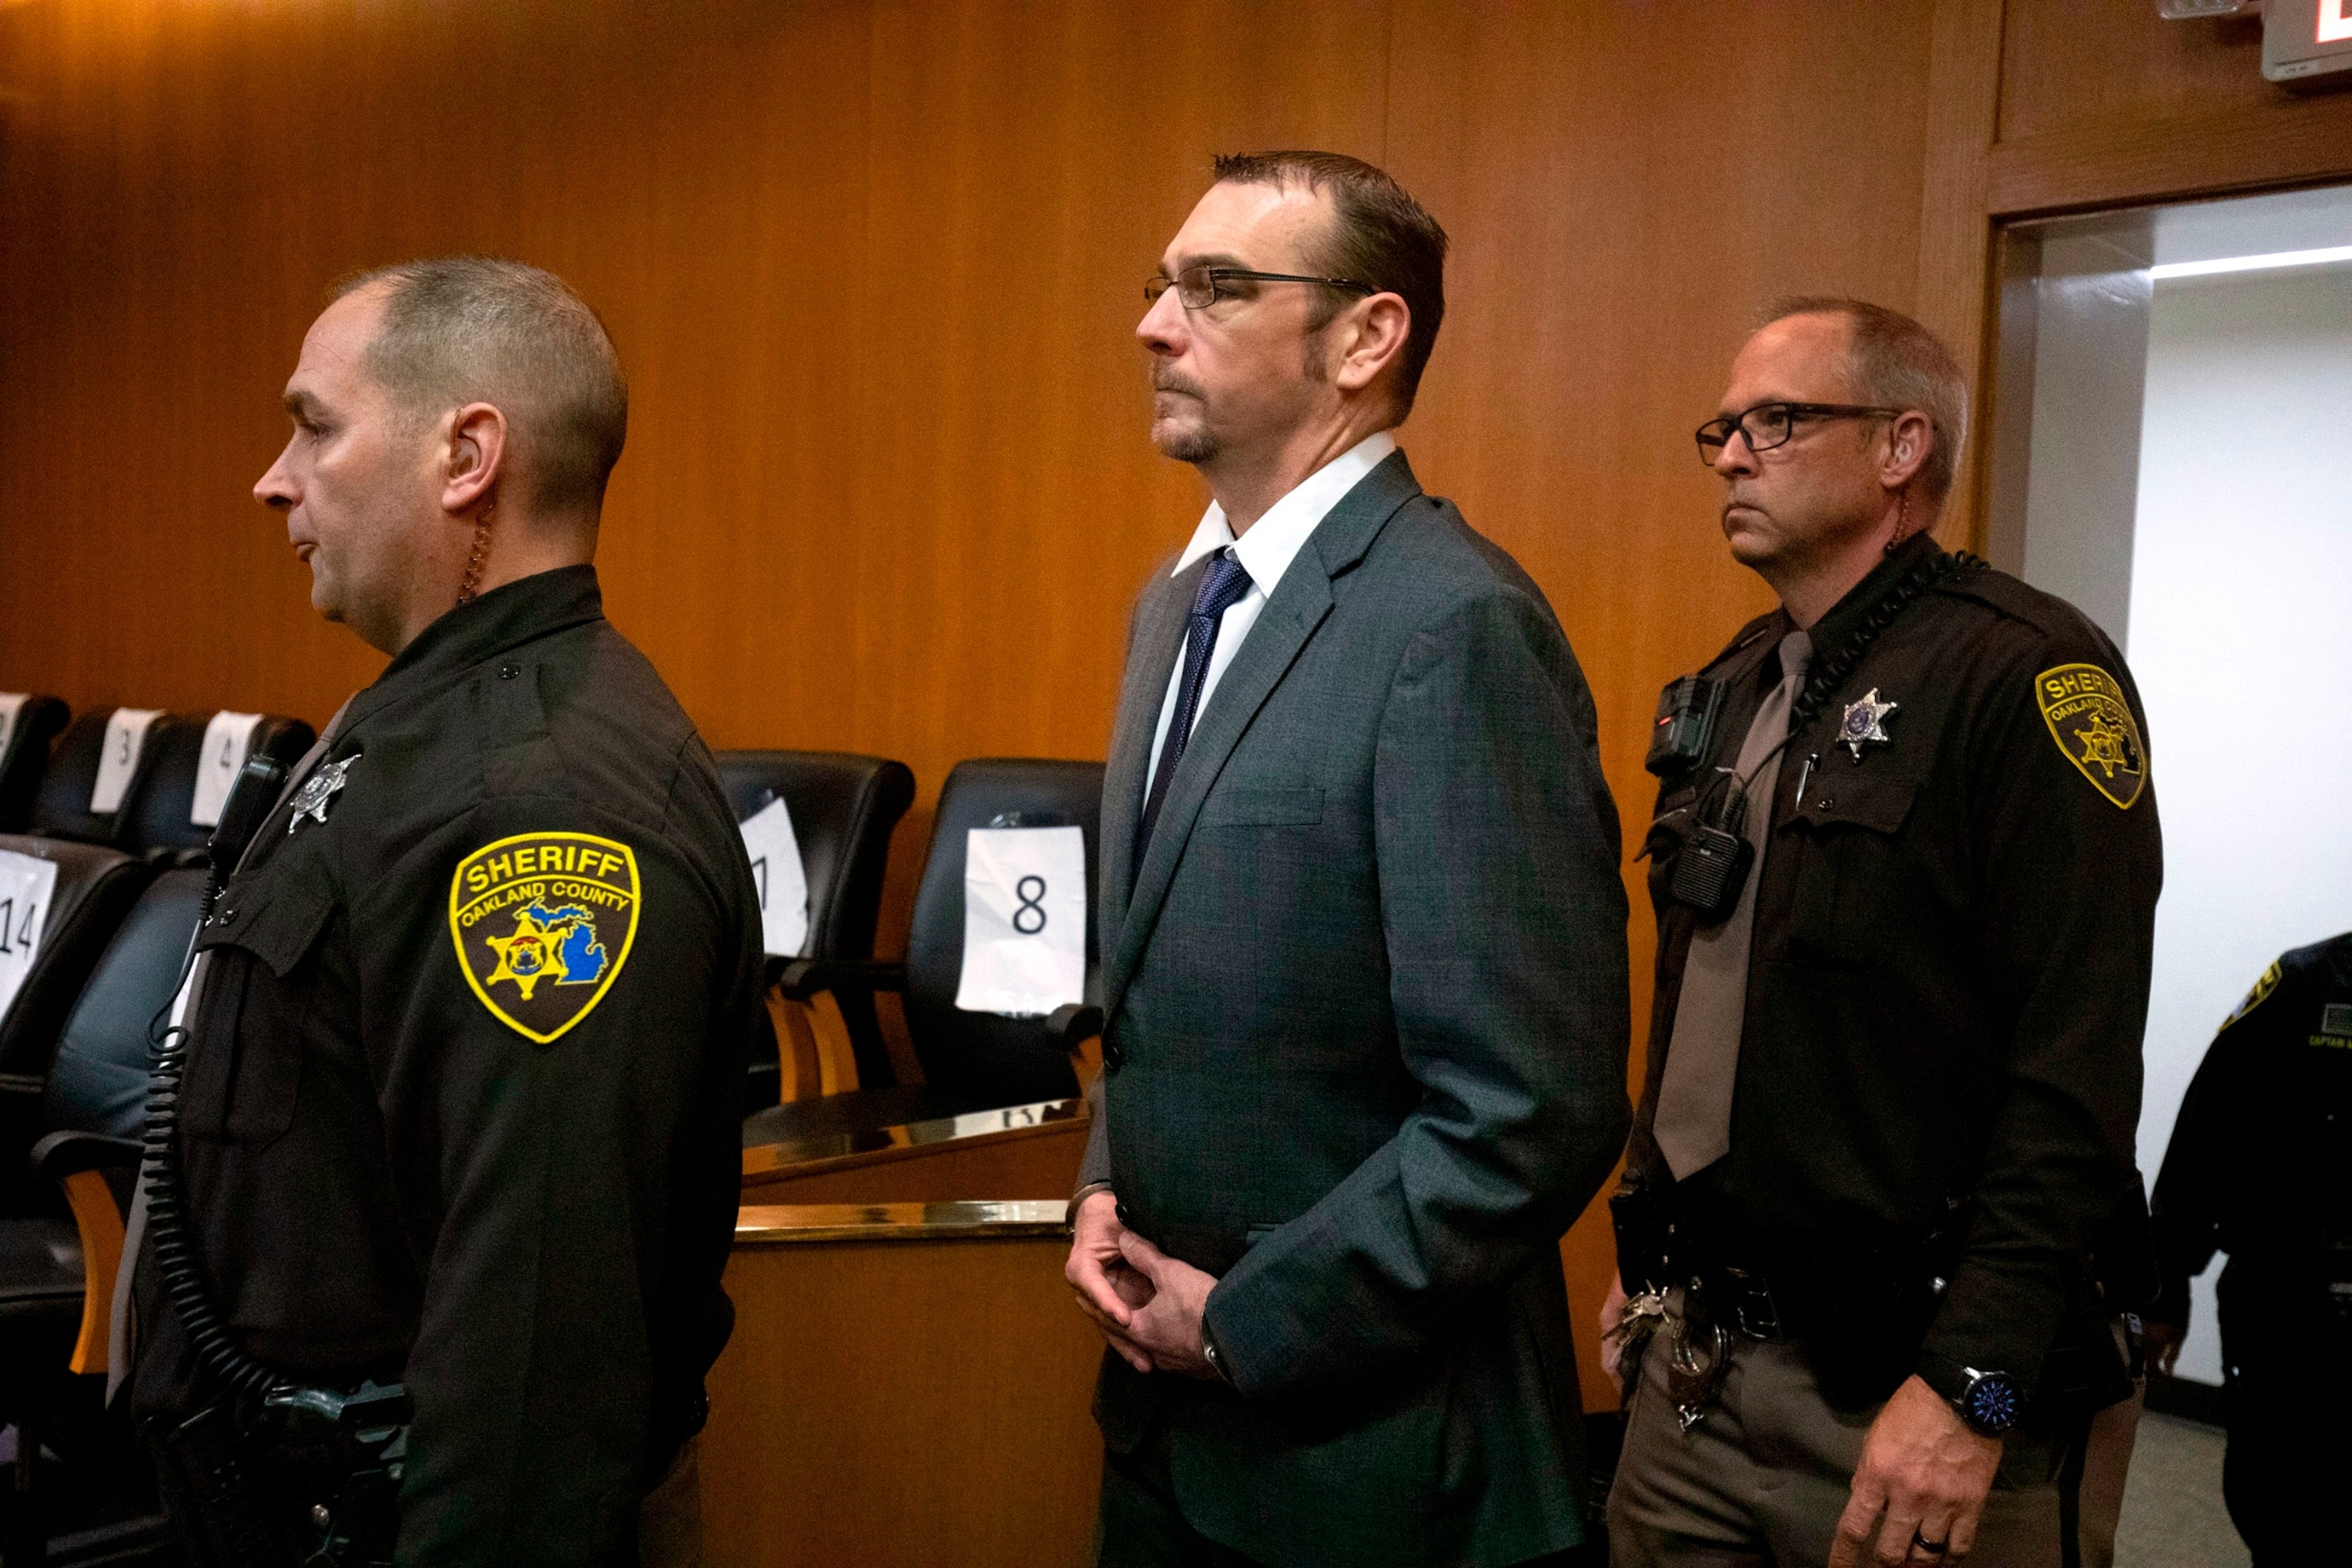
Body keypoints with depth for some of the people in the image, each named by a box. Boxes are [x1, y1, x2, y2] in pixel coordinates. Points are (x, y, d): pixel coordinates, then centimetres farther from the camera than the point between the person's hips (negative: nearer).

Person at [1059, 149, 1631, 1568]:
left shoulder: (1455, 626, -21)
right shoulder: (1181, 600, 7)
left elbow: (1531, 1114, -24)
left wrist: (1244, 1324, -15)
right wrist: (1109, 1192, 2)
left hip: (1358, 1440, -7)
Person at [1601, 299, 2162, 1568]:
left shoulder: (2028, 674, -13)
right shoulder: (1728, 691, 11)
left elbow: (2075, 1070, -19)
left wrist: (1972, 1387, -21)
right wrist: (1648, 1256, 16)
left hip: (1894, 1388, -6)